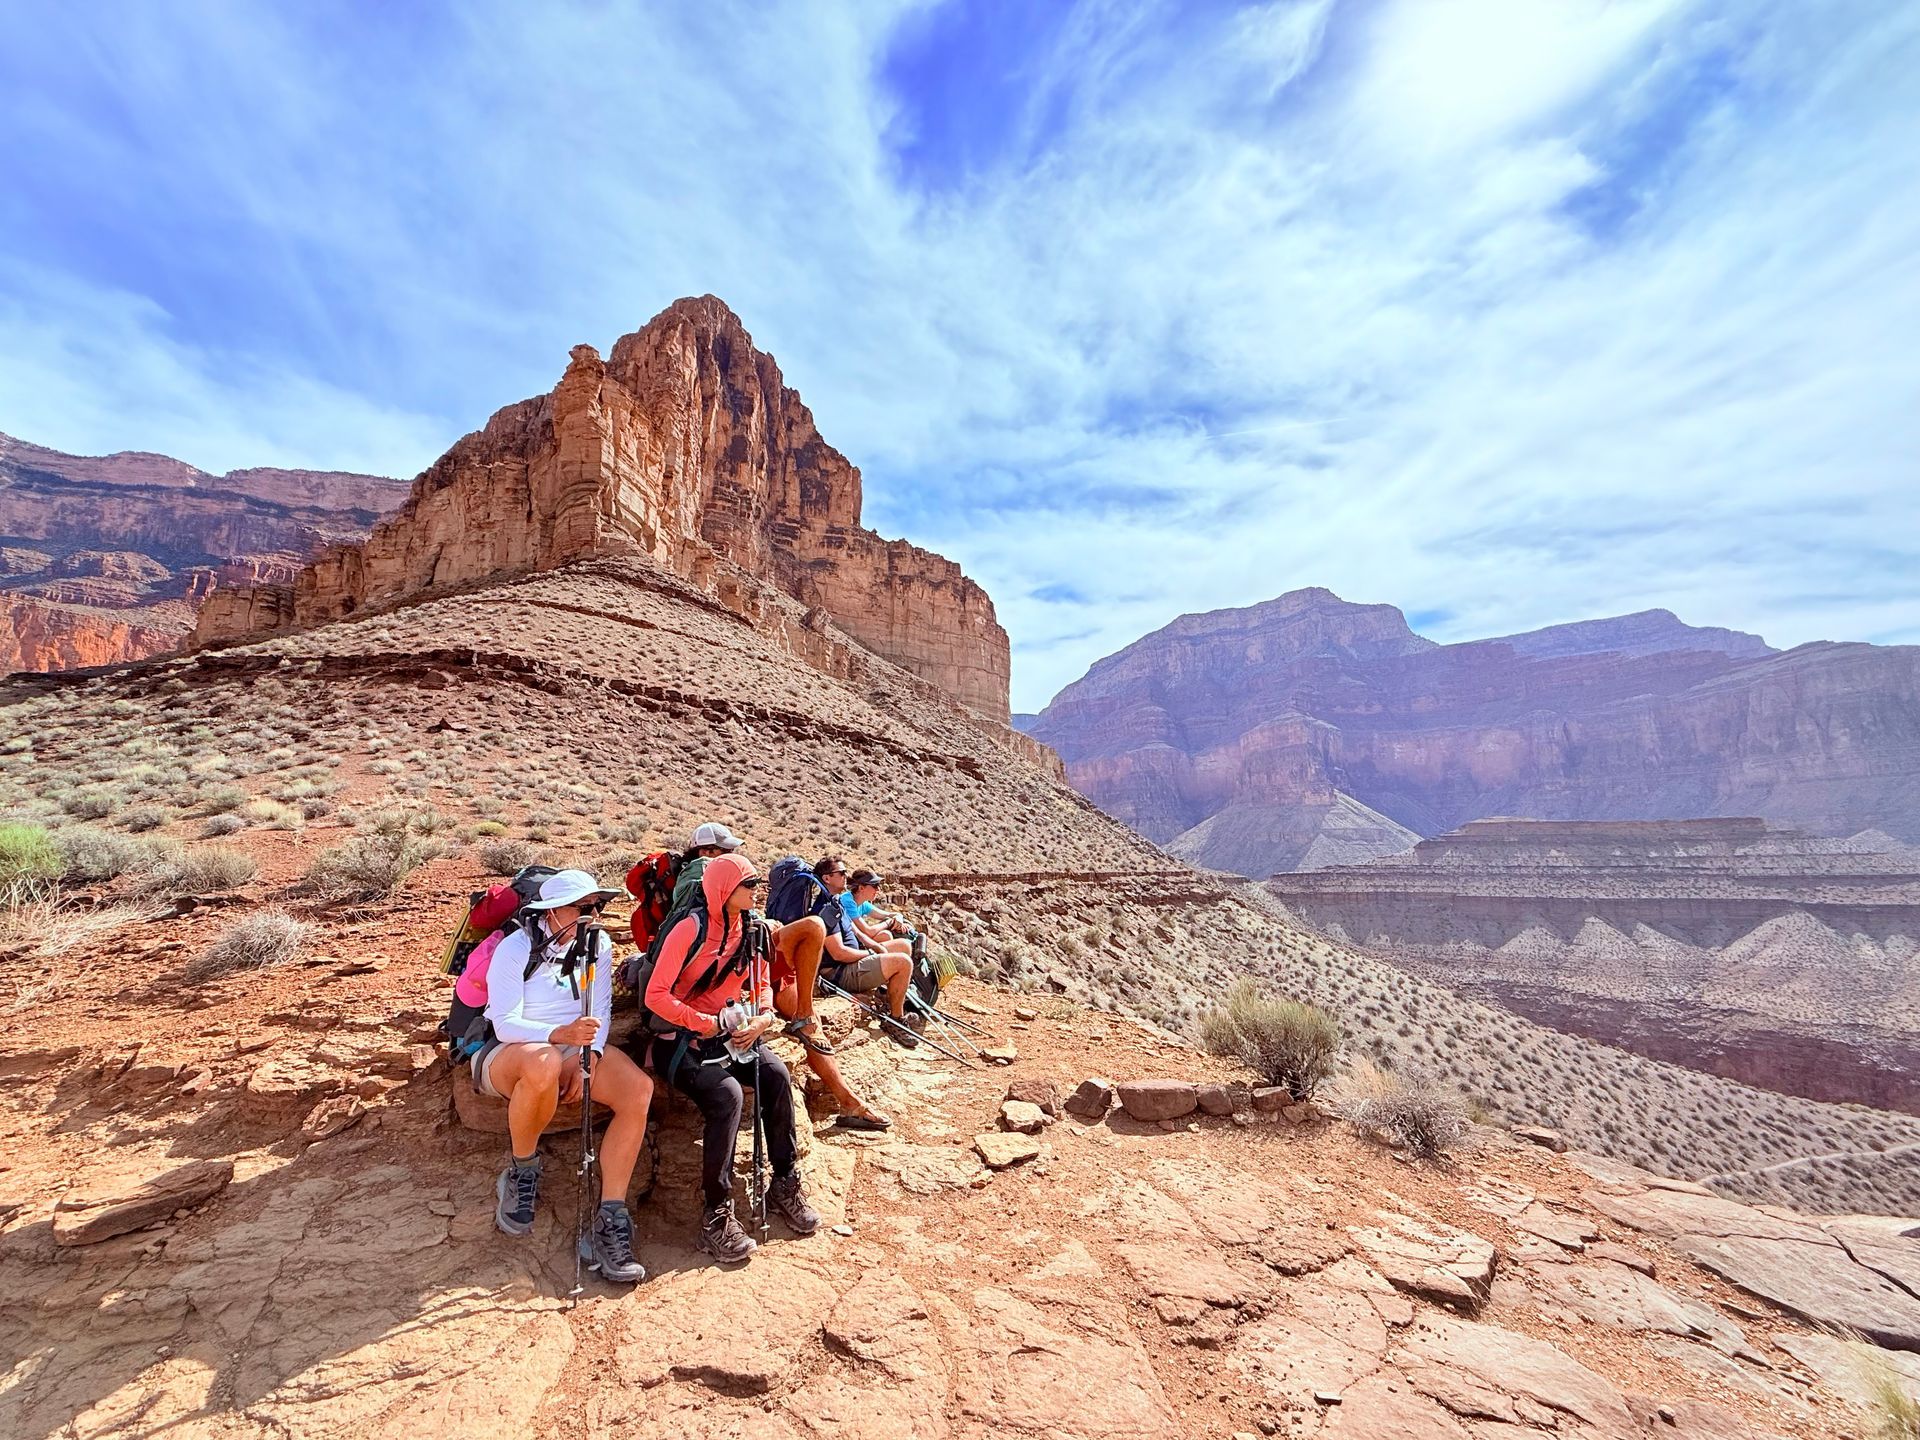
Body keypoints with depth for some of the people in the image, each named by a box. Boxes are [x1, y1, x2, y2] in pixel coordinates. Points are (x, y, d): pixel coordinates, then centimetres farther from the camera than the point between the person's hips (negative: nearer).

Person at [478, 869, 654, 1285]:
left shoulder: (599, 944, 1)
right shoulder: (515, 948, -13)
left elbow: (601, 1009, 1)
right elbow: (506, 1024, -18)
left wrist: (589, 1056, -17)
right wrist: (560, 1035, -35)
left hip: (574, 1047, 4)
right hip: (507, 1052, -4)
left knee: (639, 1088, -24)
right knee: (543, 1063, -42)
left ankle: (609, 1221, -19)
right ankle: (521, 1172, -11)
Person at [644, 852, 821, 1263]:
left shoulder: (750, 929, 4)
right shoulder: (690, 929, -15)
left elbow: (762, 984, 13)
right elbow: (656, 995, -17)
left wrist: (763, 1017, -6)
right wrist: (703, 1022, -22)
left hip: (731, 1033, 6)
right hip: (681, 1040, -5)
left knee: (776, 1075, -21)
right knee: (728, 1094, -31)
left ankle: (785, 1185, -6)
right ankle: (716, 1214, -18)